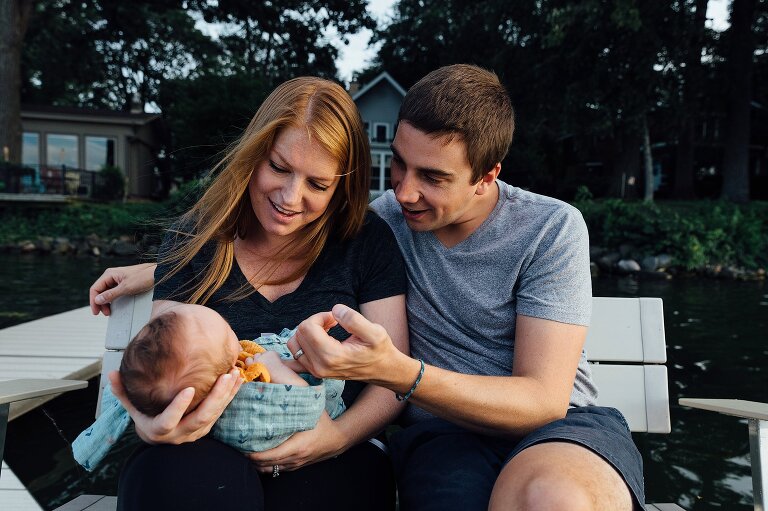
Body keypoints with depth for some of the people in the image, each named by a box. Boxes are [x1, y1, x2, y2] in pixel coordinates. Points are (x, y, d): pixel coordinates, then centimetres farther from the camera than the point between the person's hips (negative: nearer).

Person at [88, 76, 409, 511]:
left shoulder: (368, 242, -1)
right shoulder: (194, 239, 3)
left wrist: (342, 435, -20)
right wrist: (151, 420, -25)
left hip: (330, 460, 1)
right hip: (210, 449, 0)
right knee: (177, 472, -34)